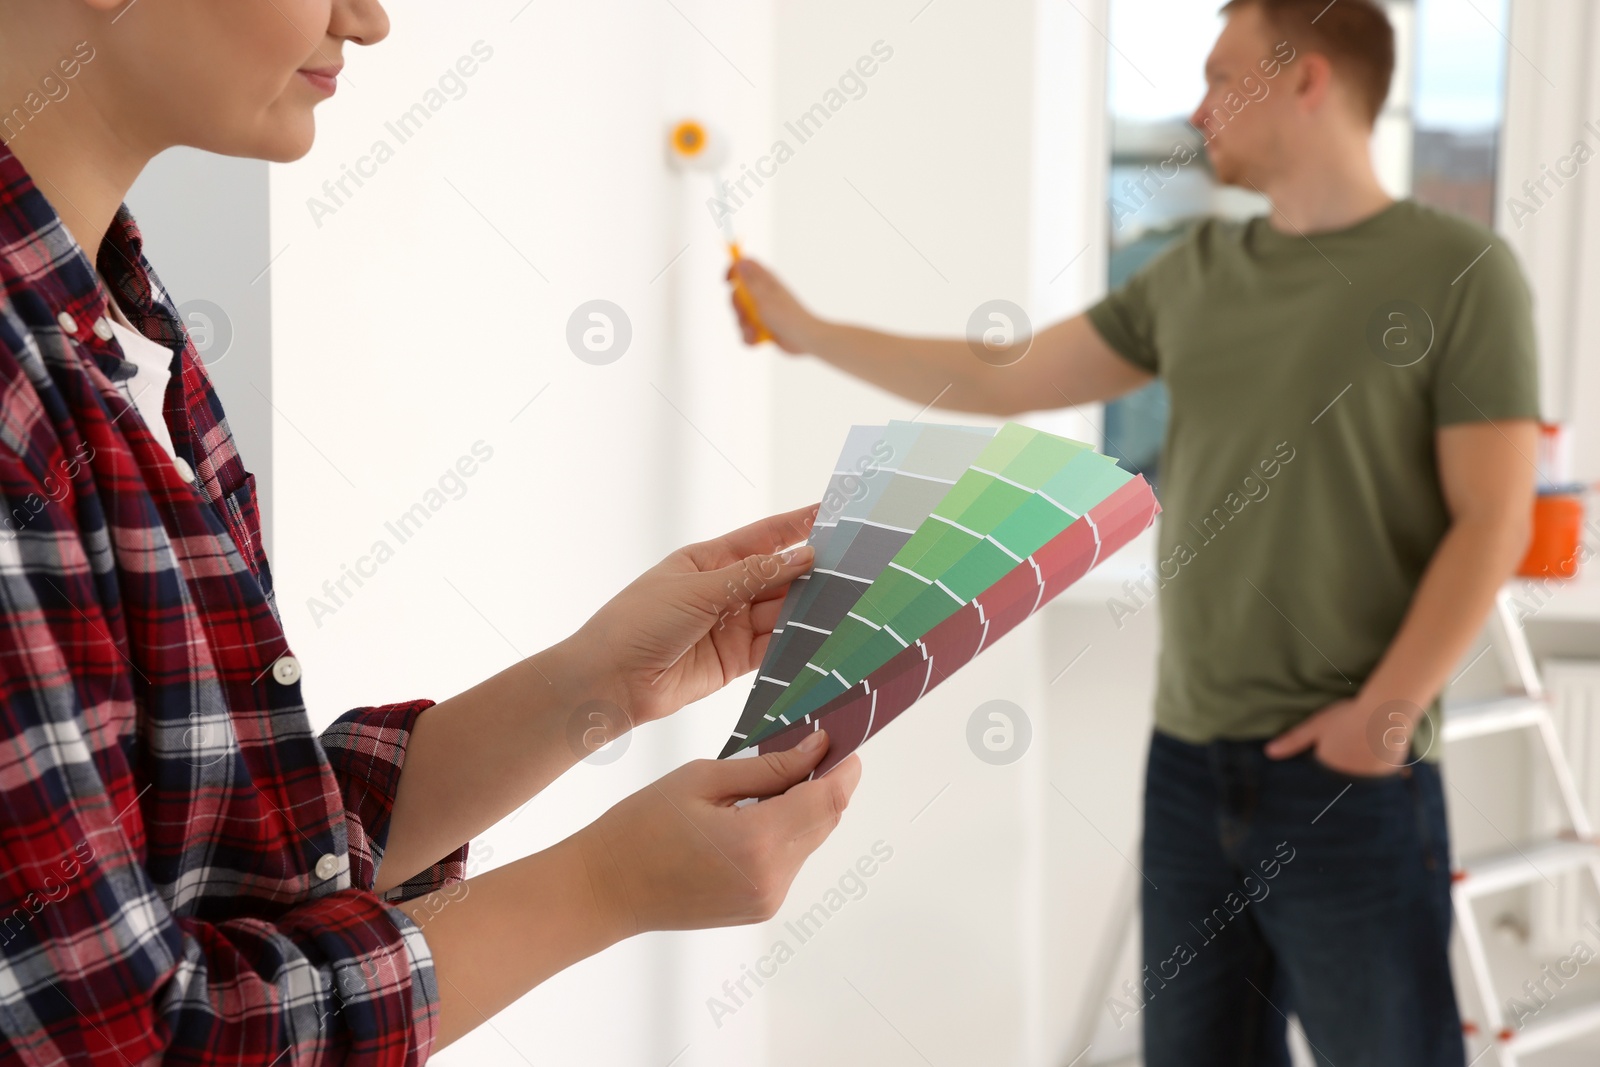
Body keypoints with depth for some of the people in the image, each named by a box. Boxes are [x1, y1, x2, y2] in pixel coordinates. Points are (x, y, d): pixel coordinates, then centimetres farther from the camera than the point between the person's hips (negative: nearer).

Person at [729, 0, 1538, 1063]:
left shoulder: (1458, 269, -6)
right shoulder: (1198, 273, 12)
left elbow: (1493, 520, -9)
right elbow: (1001, 380, 17)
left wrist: (1386, 711, -16)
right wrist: (808, 330, 21)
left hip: (1351, 780, -6)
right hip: (1189, 762, 6)